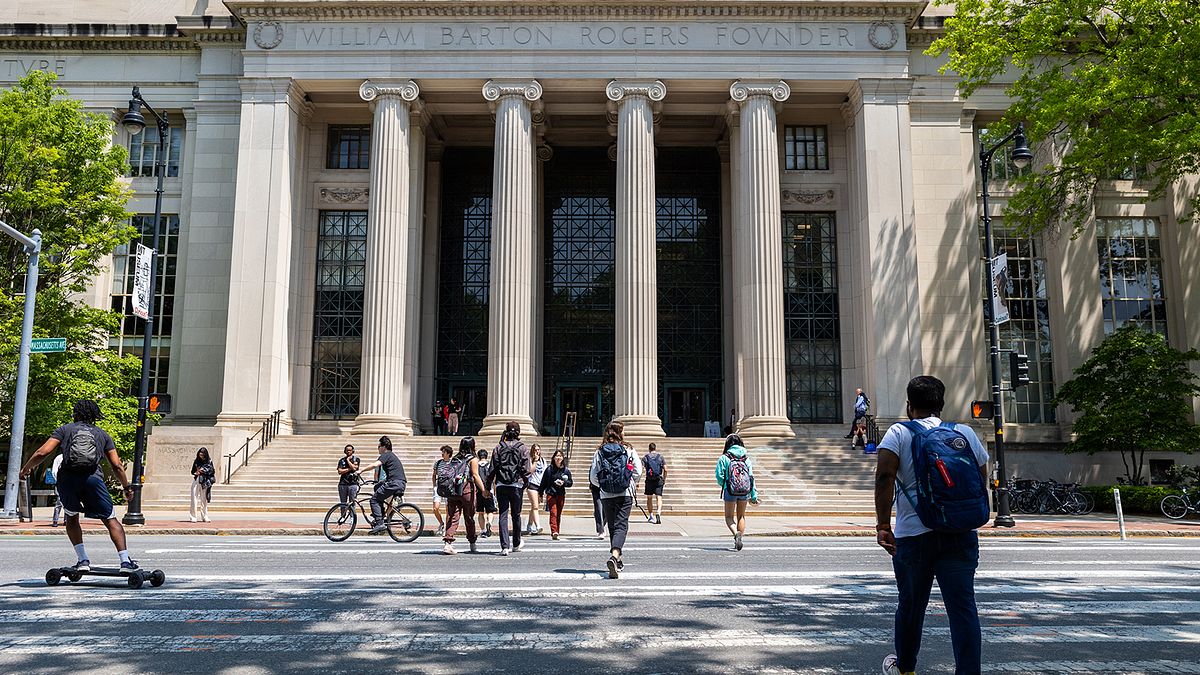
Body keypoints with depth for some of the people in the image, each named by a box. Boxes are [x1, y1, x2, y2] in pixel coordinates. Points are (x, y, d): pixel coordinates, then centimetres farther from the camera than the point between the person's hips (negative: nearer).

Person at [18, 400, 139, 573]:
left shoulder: (64, 429, 19)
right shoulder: (103, 434, 22)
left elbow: (42, 452, 6)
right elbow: (117, 465, 17)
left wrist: (25, 469, 21)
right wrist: (127, 487, 27)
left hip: (67, 478, 0)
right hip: (93, 478, 0)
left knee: (71, 519, 23)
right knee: (110, 520, 8)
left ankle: (83, 560, 13)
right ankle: (125, 561, -3)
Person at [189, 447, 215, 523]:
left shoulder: (209, 461, 3)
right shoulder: (196, 461, 7)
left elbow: (212, 470, -2)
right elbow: (193, 471, 13)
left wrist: (203, 470, -14)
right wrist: (196, 472, -9)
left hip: (204, 482, 0)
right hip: (196, 480, 0)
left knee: (204, 499, 6)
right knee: (195, 498, -6)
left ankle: (204, 516, 12)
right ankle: (193, 517, -5)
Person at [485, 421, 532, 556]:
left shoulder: (499, 447, 3)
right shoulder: (523, 448, -1)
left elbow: (492, 469, 3)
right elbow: (526, 470, -4)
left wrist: (487, 487, 9)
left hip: (501, 485, 1)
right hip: (517, 485, -1)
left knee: (503, 515, 1)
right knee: (516, 515, 12)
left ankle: (505, 546, -7)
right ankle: (516, 544, 25)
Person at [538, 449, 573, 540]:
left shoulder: (566, 470, 4)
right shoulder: (549, 469, 0)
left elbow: (570, 482, 8)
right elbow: (543, 482, 5)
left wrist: (564, 483, -12)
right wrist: (540, 494, 5)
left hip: (561, 495, 2)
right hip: (551, 494, -2)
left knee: (559, 514, 7)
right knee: (553, 513, -13)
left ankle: (556, 533, 14)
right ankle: (554, 532, -21)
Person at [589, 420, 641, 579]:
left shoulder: (599, 452, 2)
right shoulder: (629, 450, 0)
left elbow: (593, 477, 0)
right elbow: (638, 471, -3)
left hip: (606, 495, 2)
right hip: (625, 494, -2)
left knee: (612, 526, 15)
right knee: (621, 526, -5)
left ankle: (617, 559, 25)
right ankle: (614, 555, -27)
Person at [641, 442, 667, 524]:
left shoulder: (645, 457, 5)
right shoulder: (661, 457, 6)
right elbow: (665, 470, 0)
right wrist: (664, 479, 12)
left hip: (649, 480, 1)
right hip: (659, 480, -1)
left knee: (649, 498, 14)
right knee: (659, 497, -4)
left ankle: (651, 516, 17)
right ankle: (658, 513, -27)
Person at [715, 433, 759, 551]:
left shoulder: (724, 458, -5)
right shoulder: (746, 458, 5)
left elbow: (720, 476, -7)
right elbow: (751, 477, 3)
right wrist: (754, 496, 7)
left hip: (730, 491, -3)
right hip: (745, 491, 3)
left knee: (729, 517, 8)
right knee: (741, 516, 18)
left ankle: (736, 534, -18)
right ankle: (739, 540, 12)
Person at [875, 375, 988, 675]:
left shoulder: (899, 433, 0)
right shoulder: (965, 433, 9)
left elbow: (884, 477, -14)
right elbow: (981, 481, 14)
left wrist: (883, 525, -13)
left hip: (913, 535, -1)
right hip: (961, 534, 2)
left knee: (910, 605, 15)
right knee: (963, 607, -1)